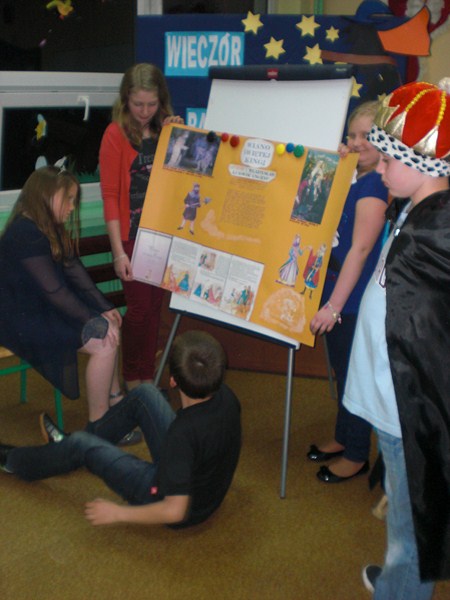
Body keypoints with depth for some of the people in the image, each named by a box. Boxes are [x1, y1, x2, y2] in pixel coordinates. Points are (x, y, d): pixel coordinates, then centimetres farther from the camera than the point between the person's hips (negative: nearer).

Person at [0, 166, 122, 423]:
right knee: (104, 344, -17)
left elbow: (76, 271, 5)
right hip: (23, 321, -10)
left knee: (110, 329, 8)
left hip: (44, 310, 10)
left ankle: (115, 402, 17)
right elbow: (54, 290, -25)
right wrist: (94, 321, -20)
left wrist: (105, 308, -3)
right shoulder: (26, 234, -22)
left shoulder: (52, 229, 9)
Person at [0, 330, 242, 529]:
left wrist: (117, 513, -22)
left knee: (81, 445, 3)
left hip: (178, 505, -7)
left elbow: (174, 511, -35)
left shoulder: (183, 433, -40)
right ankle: (68, 444, 30)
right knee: (144, 393, 9)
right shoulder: (226, 396, -19)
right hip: (208, 489, 7)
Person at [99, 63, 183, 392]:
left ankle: (147, 378, 23)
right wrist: (118, 252, -16)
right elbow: (110, 195, -11)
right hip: (132, 235, -5)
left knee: (155, 306, 10)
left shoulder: (167, 129, 9)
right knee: (139, 307, 0)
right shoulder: (116, 133, -8)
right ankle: (132, 379, 19)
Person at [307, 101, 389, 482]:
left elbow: (360, 249, -24)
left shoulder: (377, 184, -19)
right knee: (341, 370, 21)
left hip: (355, 301, -9)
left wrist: (334, 305, -25)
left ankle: (357, 455, 24)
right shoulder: (352, 178, 8)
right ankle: (343, 437, 40)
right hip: (336, 291, 9)